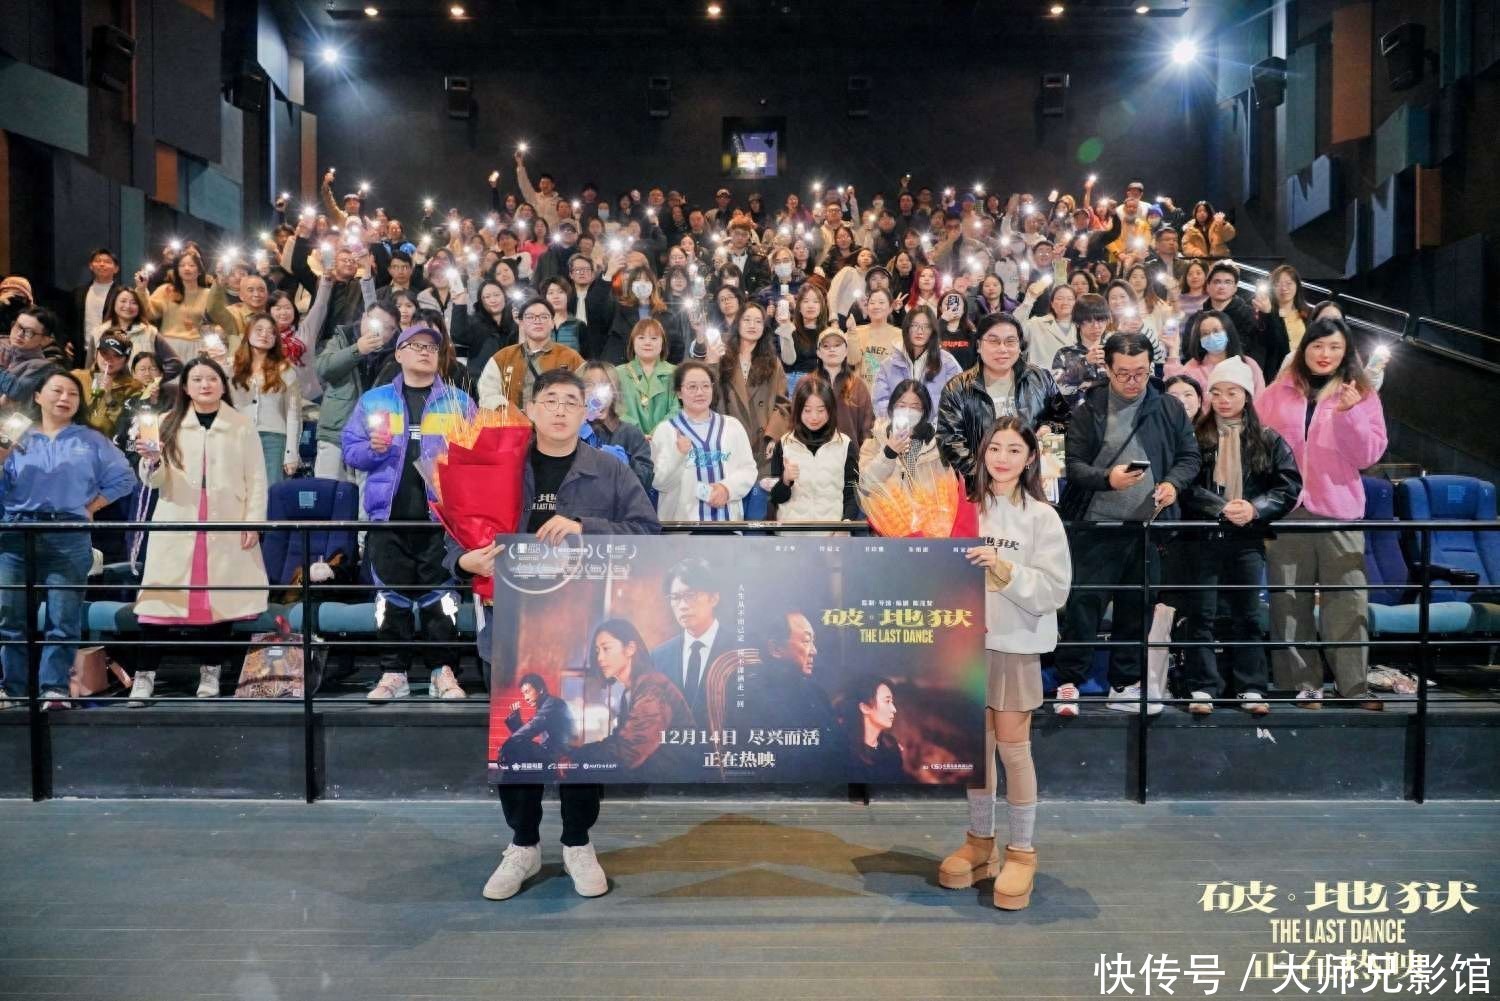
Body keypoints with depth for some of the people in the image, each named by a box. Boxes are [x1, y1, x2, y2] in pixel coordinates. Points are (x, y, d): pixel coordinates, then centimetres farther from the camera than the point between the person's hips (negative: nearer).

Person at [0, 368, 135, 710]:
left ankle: (55, 688, -2)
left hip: (68, 537, -2)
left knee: (63, 618, -5)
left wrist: (90, 508, 2)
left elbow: (123, 478, 8)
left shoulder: (91, 440, 12)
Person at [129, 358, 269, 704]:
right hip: (177, 526, 1)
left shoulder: (242, 425, 7)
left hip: (226, 527, 0)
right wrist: (151, 460, -15)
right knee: (162, 599, -4)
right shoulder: (169, 425, 9)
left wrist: (253, 521, -5)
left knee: (221, 599, 2)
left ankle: (211, 672, 15)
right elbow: (155, 481, 7)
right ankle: (146, 675, 4)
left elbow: (256, 478, 4)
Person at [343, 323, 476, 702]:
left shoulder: (458, 401, 10)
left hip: (441, 514, -1)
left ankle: (443, 671, 9)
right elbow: (351, 451, 11)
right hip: (390, 514, 1)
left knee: (441, 593, 0)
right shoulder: (374, 400, 13)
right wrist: (372, 449, -9)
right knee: (391, 594, 4)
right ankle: (393, 673, 13)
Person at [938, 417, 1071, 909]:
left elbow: (1054, 590, -12)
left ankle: (1021, 852, 19)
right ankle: (980, 842, 28)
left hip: (1017, 644, -4)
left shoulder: (1042, 517, -6)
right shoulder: (967, 508, 5)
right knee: (976, 744, 13)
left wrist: (1005, 570, -22)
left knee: (1013, 748, 3)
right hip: (968, 639, 4)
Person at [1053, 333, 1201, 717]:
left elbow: (1190, 456, 12)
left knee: (1136, 608, 11)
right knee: (1083, 604, -2)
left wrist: (1174, 483, -8)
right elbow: (1074, 465, -4)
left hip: (1148, 528, 3)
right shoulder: (1089, 411, -1)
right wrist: (1107, 478, -21)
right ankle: (1069, 683, 10)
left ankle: (1125, 685, 25)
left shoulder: (1169, 411, 8)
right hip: (1095, 527, -3)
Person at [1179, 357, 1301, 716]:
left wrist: (1255, 508, -14)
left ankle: (1251, 688, 18)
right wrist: (1221, 507, -19)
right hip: (1203, 537, -1)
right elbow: (1186, 485, -7)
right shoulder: (1196, 436, 1)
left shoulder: (1267, 439, 6)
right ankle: (1202, 688, 8)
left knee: (1248, 614, 8)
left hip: (1248, 539, 1)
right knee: (1201, 614, 1)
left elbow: (1289, 485, 2)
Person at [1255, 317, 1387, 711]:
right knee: (1289, 602, 2)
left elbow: (1369, 454, 0)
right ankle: (1303, 684, 9)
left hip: (1339, 512, -1)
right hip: (1285, 508, 1)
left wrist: (1349, 413, -14)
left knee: (1347, 602, -4)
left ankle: (1354, 686, 3)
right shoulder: (1277, 393, 11)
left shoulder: (1362, 395, 8)